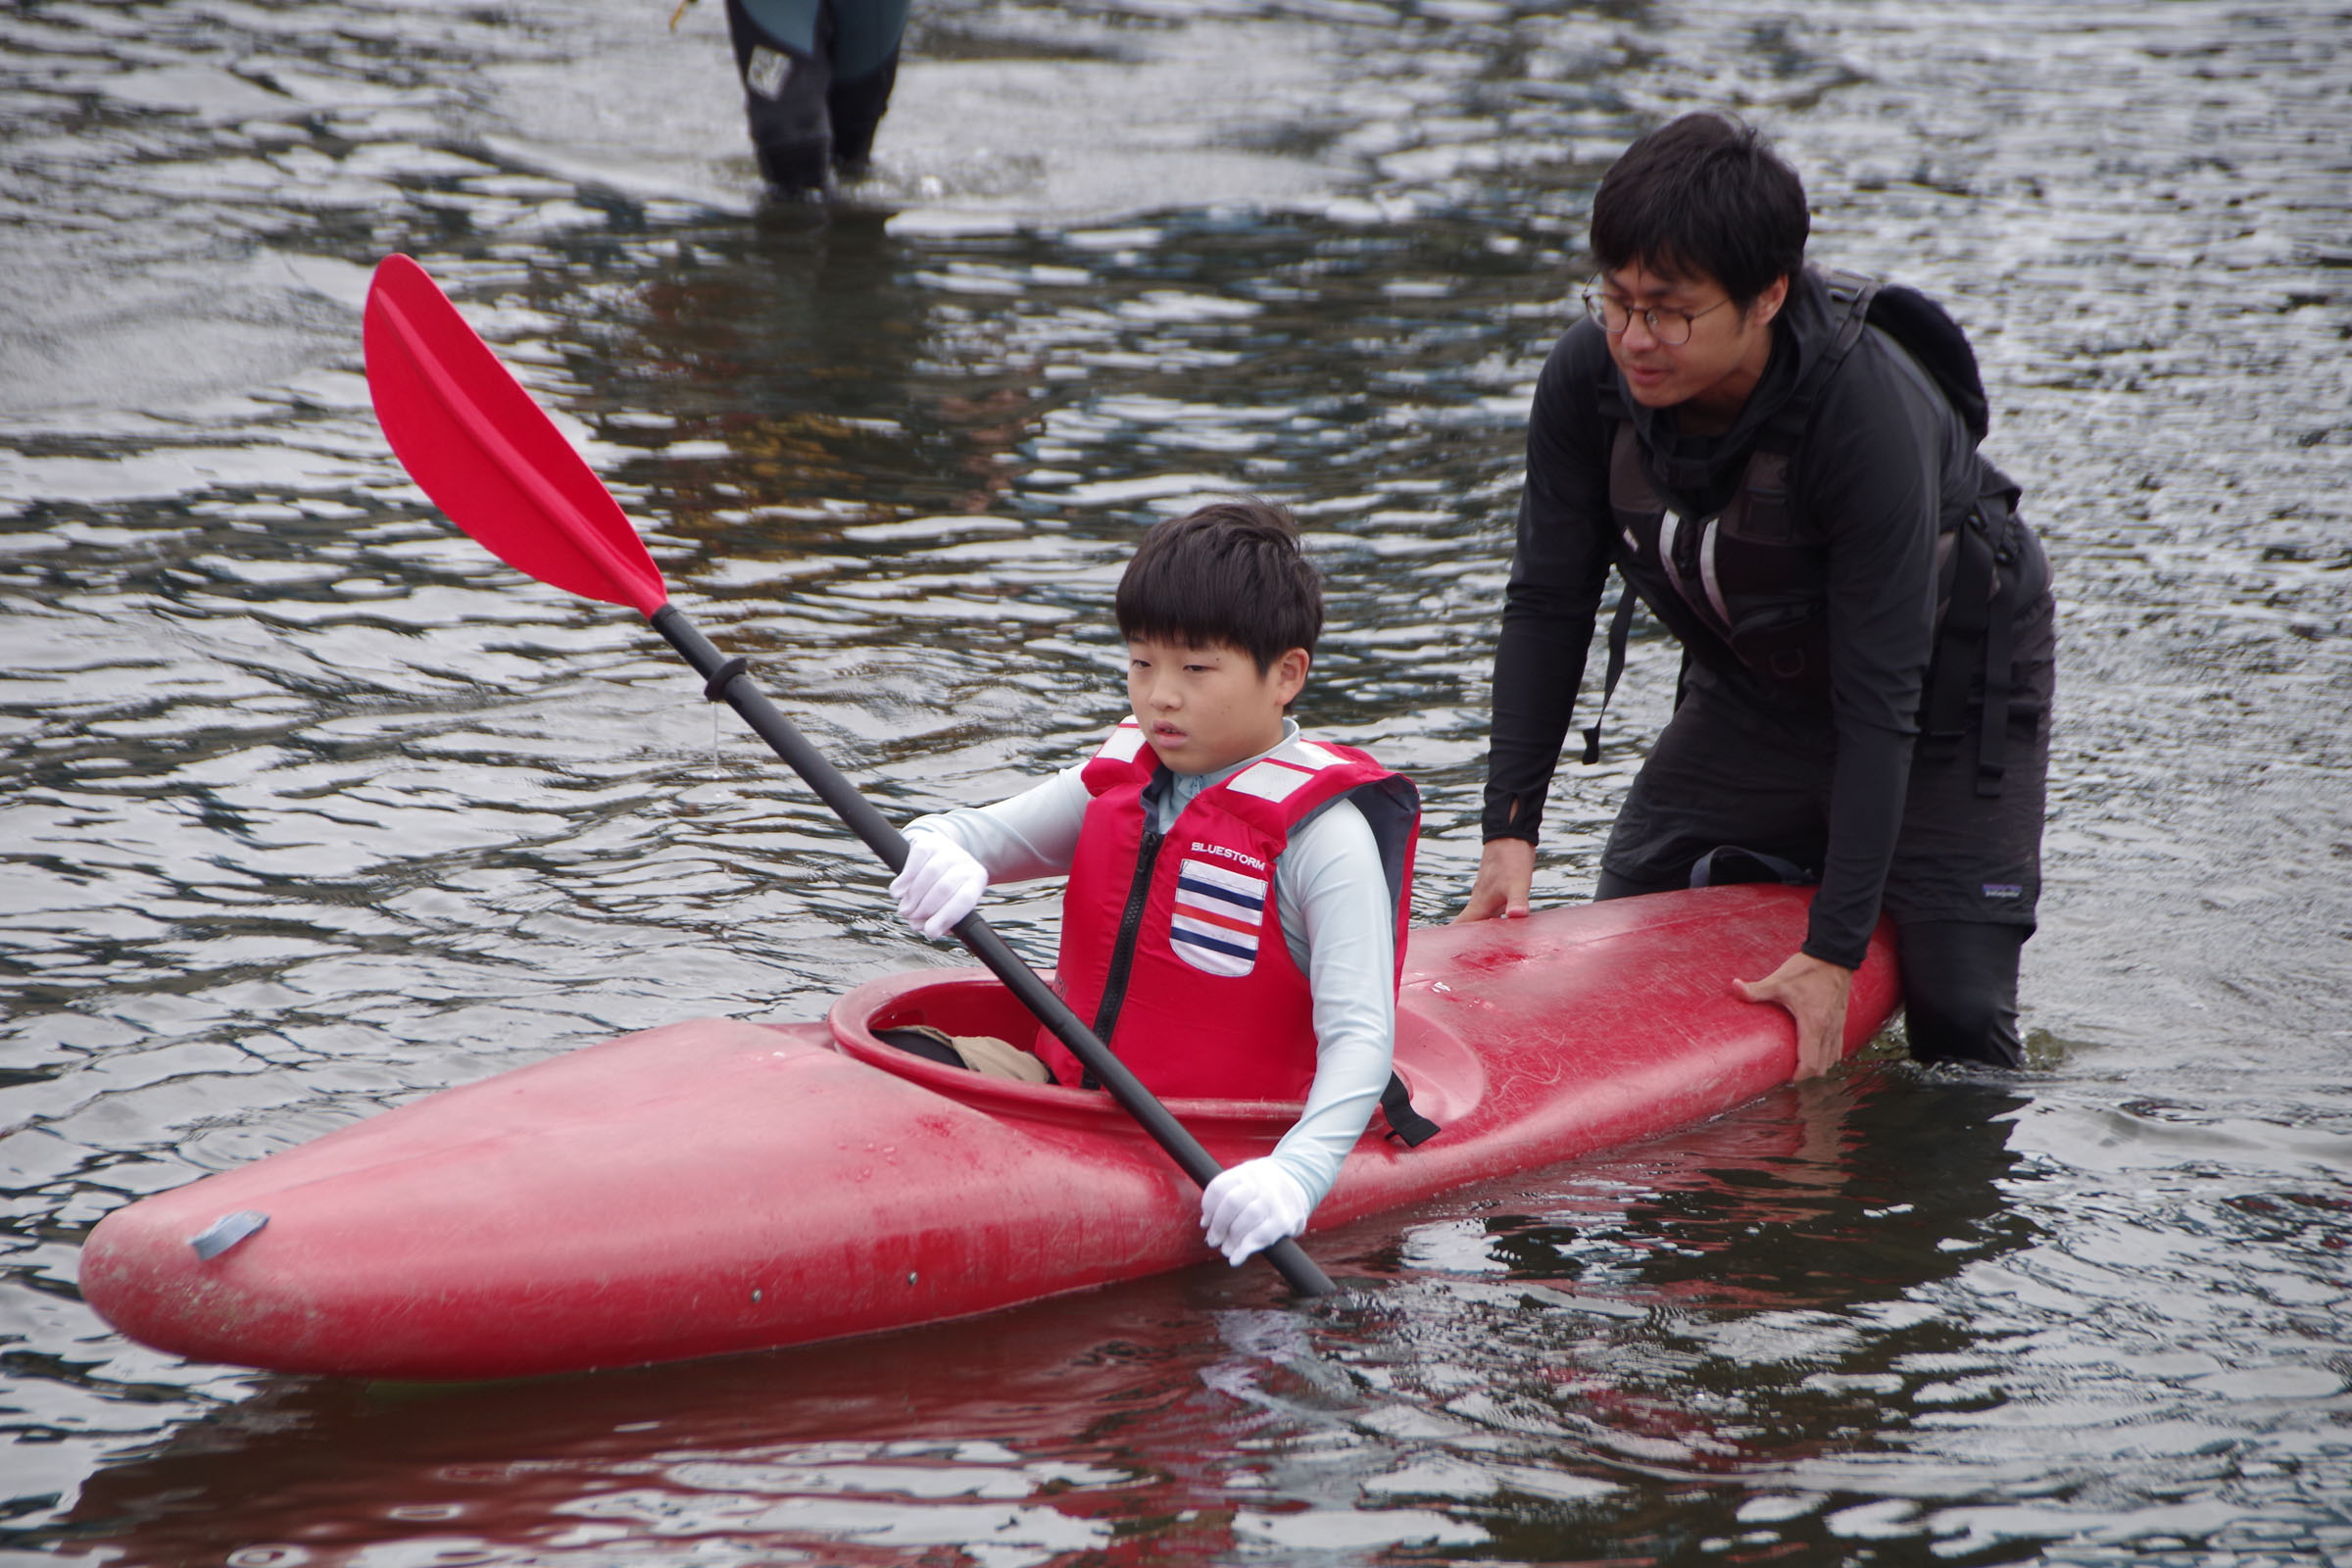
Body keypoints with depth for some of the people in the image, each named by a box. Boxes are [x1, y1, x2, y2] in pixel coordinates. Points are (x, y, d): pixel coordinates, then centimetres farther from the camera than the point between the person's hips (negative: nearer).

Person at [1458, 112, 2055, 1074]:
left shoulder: (1870, 415, -38)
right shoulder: (1587, 380, -24)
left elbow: (1881, 702, -33)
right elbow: (1547, 604, -11)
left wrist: (1836, 950, -33)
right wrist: (1509, 829, -18)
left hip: (1944, 687, -5)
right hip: (1752, 688, 5)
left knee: (1957, 1021, -8)